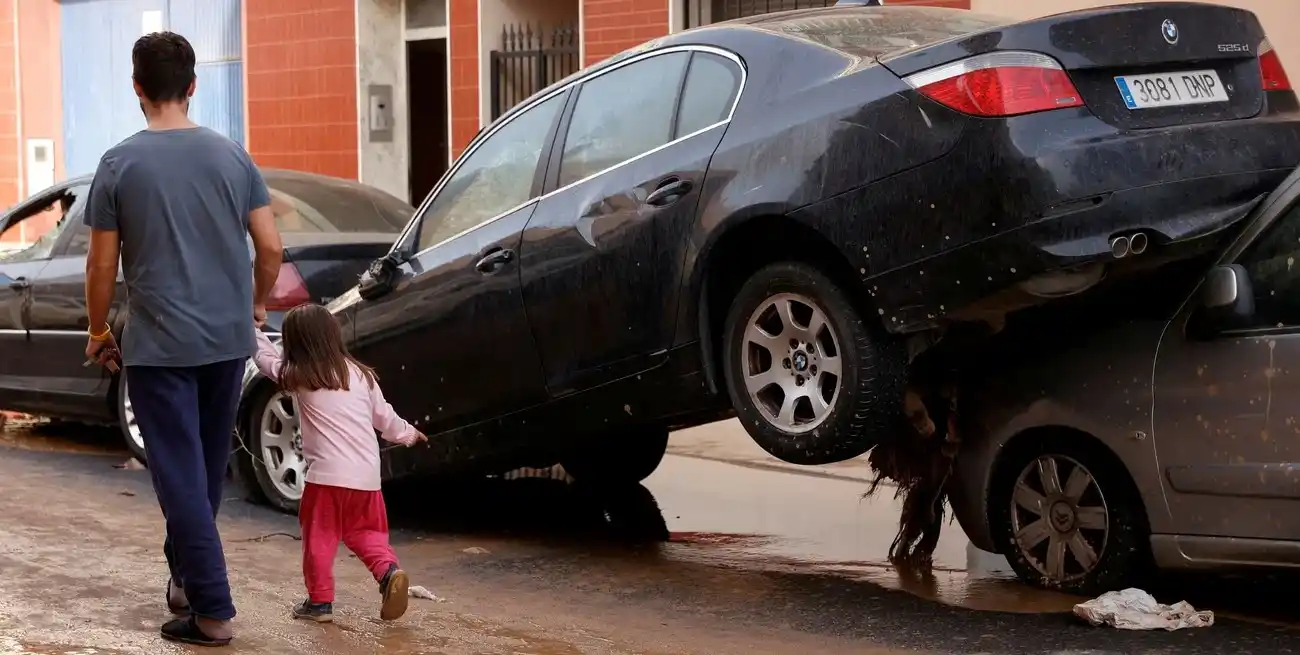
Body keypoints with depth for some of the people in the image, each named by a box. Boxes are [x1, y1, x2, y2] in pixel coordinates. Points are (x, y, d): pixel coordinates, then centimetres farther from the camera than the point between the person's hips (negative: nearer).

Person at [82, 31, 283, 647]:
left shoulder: (119, 164, -7)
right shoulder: (231, 156, 1)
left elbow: (102, 264, -4)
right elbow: (271, 247, 1)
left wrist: (98, 331, 11)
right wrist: (255, 303, 19)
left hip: (158, 346, -4)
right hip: (228, 339, 4)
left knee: (181, 476, -1)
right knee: (208, 468, 18)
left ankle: (210, 610, -4)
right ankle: (185, 573, 33)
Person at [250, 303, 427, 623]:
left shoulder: (297, 377, 0)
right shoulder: (360, 374, 12)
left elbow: (267, 357, 18)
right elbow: (383, 417, 19)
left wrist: (254, 331, 37)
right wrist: (408, 434, 37)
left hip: (327, 475, -5)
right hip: (367, 475, 5)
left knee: (319, 537, 8)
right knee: (363, 532, 19)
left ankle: (319, 601, 9)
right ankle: (389, 571, -3)